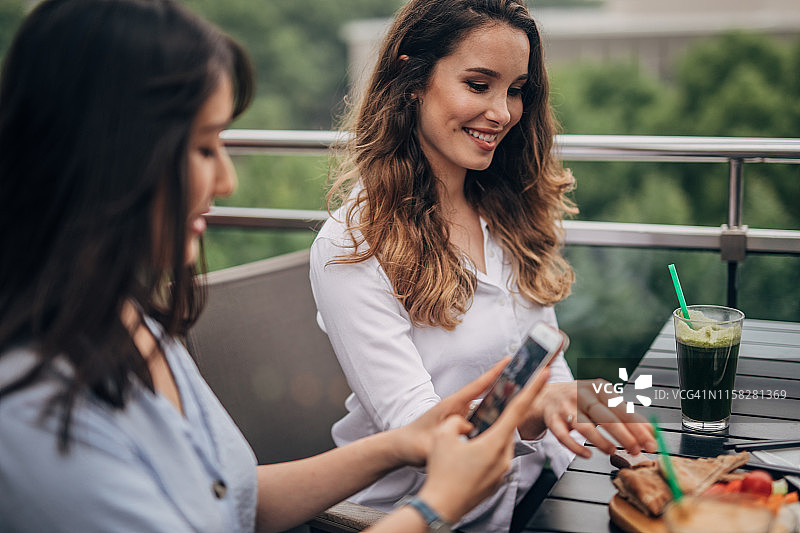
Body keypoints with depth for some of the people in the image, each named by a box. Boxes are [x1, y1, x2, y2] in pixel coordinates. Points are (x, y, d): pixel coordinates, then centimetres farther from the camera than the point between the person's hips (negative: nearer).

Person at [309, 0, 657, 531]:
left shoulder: (515, 209, 6)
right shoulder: (351, 247, -15)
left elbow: (547, 361, 12)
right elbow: (411, 425, -21)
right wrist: (533, 406, -39)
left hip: (541, 485, 7)